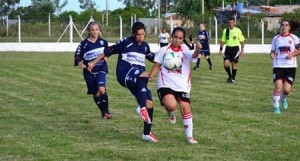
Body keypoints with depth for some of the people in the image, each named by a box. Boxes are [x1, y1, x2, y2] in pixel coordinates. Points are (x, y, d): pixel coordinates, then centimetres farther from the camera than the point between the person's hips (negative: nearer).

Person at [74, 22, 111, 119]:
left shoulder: (103, 42, 2)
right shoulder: (84, 44, -5)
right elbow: (77, 56, 0)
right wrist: (80, 63, -18)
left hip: (101, 69, 0)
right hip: (89, 72, 0)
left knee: (101, 89, -23)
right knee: (96, 94, 6)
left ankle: (106, 110, -5)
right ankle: (103, 112, 27)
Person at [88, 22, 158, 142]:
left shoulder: (145, 46, 16)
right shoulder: (126, 42, -2)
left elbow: (152, 58, 33)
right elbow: (109, 51, 5)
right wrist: (94, 62, 8)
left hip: (138, 81, 7)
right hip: (125, 74, -7)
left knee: (149, 103, -2)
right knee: (144, 75, -38)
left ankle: (147, 133, 10)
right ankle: (142, 107, -36)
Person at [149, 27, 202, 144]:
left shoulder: (185, 51, 3)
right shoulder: (164, 50, 5)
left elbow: (194, 55, -18)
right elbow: (157, 66, 8)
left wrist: (197, 49, -41)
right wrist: (149, 77, -6)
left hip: (182, 86, 2)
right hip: (166, 85, -2)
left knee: (186, 108, -3)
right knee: (171, 105, -26)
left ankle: (189, 136, 14)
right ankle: (170, 113, 14)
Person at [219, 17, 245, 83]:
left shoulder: (238, 30, -3)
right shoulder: (225, 30, 5)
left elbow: (242, 41, 0)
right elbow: (223, 41, 11)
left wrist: (242, 50, -5)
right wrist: (221, 50, 4)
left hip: (235, 48, -3)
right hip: (228, 48, 3)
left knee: (234, 64, 0)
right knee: (226, 64, -7)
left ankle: (233, 78, 14)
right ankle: (230, 76, 17)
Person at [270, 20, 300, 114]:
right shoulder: (276, 38, 6)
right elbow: (272, 51, 12)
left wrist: (292, 54, -12)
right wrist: (272, 55, -11)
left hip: (291, 66, 0)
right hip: (278, 66, 0)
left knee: (287, 89, -5)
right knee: (278, 86, -15)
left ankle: (283, 99, 31)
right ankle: (276, 107, -2)